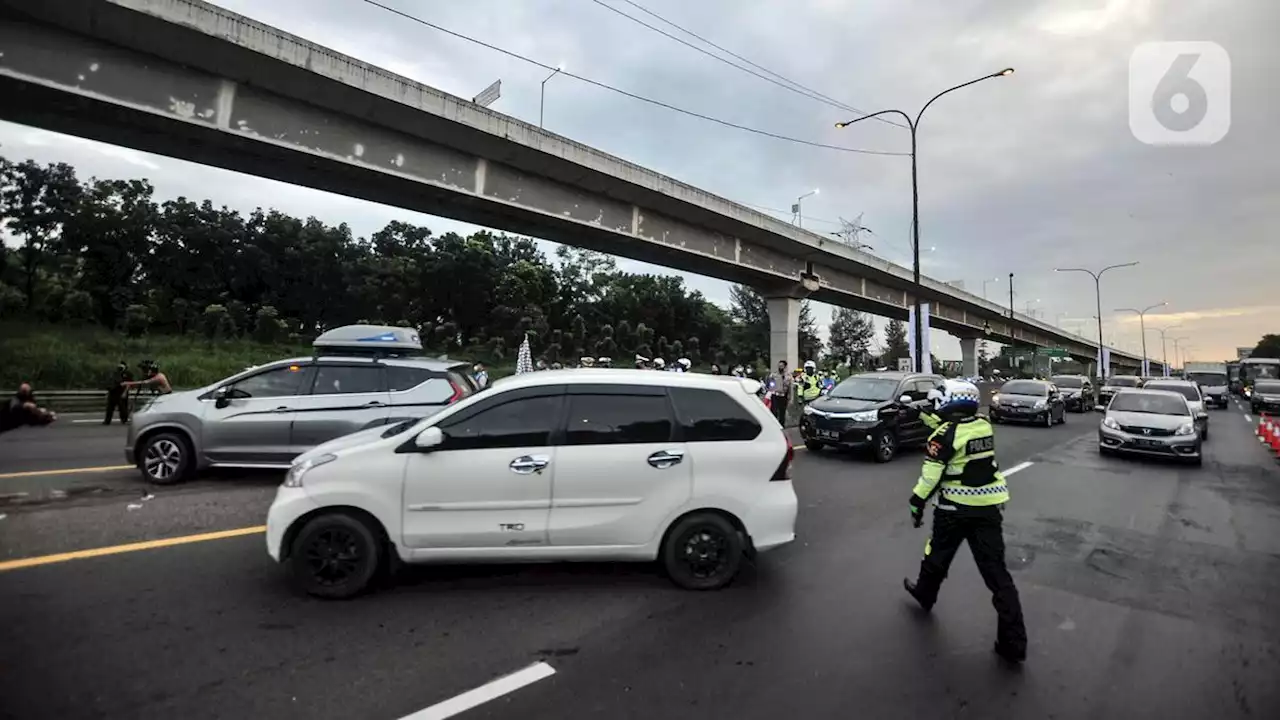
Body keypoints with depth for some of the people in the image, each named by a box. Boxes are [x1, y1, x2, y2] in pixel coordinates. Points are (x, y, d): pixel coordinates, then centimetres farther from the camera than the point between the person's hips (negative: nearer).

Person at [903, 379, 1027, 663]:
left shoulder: (946, 434, -16)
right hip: (989, 506, 5)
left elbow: (931, 474, -16)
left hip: (955, 508, -5)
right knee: (996, 571, 5)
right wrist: (930, 418, 29)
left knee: (938, 554, 19)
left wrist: (918, 502, -6)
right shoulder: (984, 425, 2)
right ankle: (1013, 643, 6)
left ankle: (924, 593, 42)